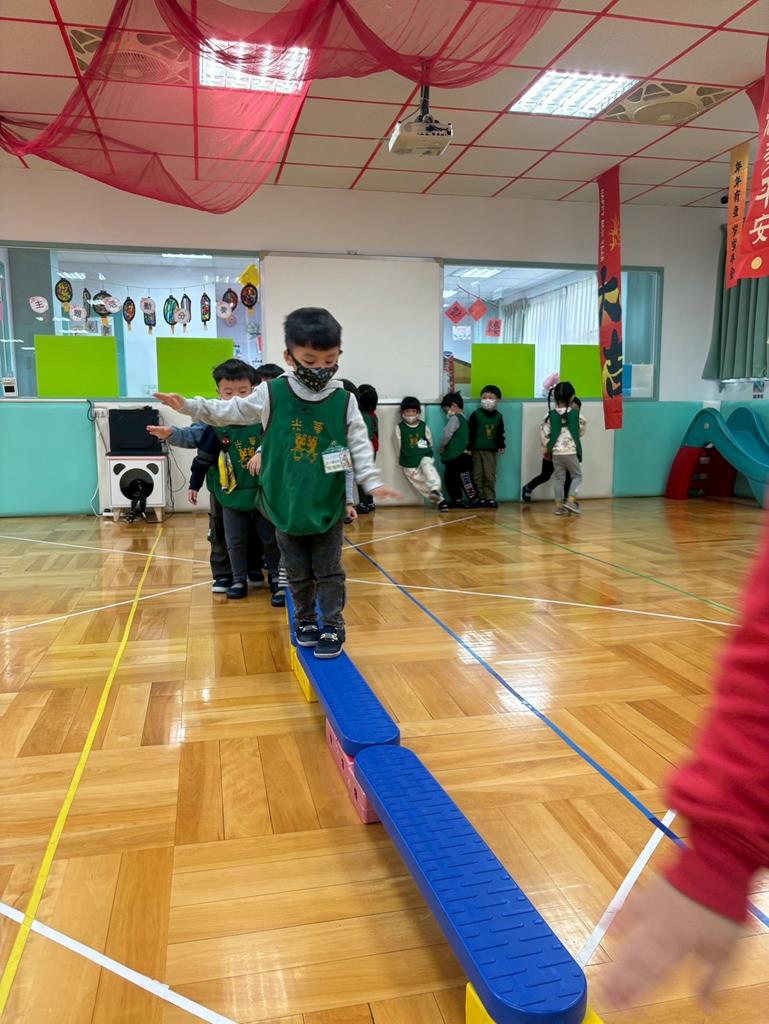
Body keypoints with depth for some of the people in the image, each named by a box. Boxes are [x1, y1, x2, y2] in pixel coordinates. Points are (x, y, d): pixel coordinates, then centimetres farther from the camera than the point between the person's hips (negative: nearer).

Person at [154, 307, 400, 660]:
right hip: (286, 507, 1)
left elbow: (359, 446, -2)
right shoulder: (271, 394, -6)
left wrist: (372, 482, -12)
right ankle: (306, 621, 32)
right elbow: (230, 410, 5)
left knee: (329, 573, 9)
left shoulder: (344, 400, -6)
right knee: (298, 574, 15)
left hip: (328, 508, 0)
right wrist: (188, 405, 1)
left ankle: (332, 627, 21)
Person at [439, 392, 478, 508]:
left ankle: (473, 499, 2)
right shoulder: (463, 419, 17)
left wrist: (442, 446, -6)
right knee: (449, 479, 13)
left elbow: (447, 434, -22)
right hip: (453, 458, 9)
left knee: (465, 480, -3)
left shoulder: (455, 418, -12)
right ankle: (456, 500, 17)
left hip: (459, 458, -9)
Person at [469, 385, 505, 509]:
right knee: (477, 475, 3)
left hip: (491, 450, 2)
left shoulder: (498, 416, 8)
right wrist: (469, 447, -11)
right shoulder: (476, 415, -3)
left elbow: (500, 433, 13)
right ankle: (479, 498, 10)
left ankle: (490, 498, 8)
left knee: (490, 476, 2)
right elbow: (471, 432, -6)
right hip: (477, 450, -2)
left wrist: (501, 446, 1)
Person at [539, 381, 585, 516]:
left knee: (559, 478, 11)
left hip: (556, 452, 3)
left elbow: (544, 433, -1)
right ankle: (570, 500, -5)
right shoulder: (576, 414, -6)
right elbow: (581, 432, 7)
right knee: (577, 476, 12)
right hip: (571, 452, -2)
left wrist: (546, 448, 13)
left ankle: (559, 506, 11)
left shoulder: (550, 415, -2)